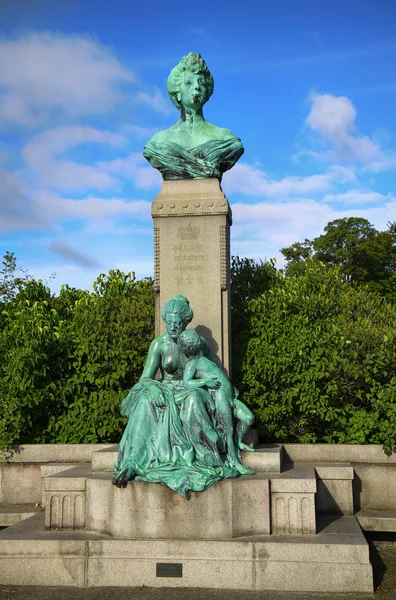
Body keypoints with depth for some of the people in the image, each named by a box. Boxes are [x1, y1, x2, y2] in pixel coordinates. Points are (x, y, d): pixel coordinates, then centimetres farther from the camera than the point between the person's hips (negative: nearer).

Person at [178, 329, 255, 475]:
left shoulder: (200, 359, 19)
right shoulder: (192, 363, -8)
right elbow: (186, 383, -19)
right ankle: (235, 462, 1)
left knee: (249, 418, 1)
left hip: (228, 396, 9)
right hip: (219, 396, -9)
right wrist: (205, 381, -26)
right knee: (228, 430, -6)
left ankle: (238, 442, 21)